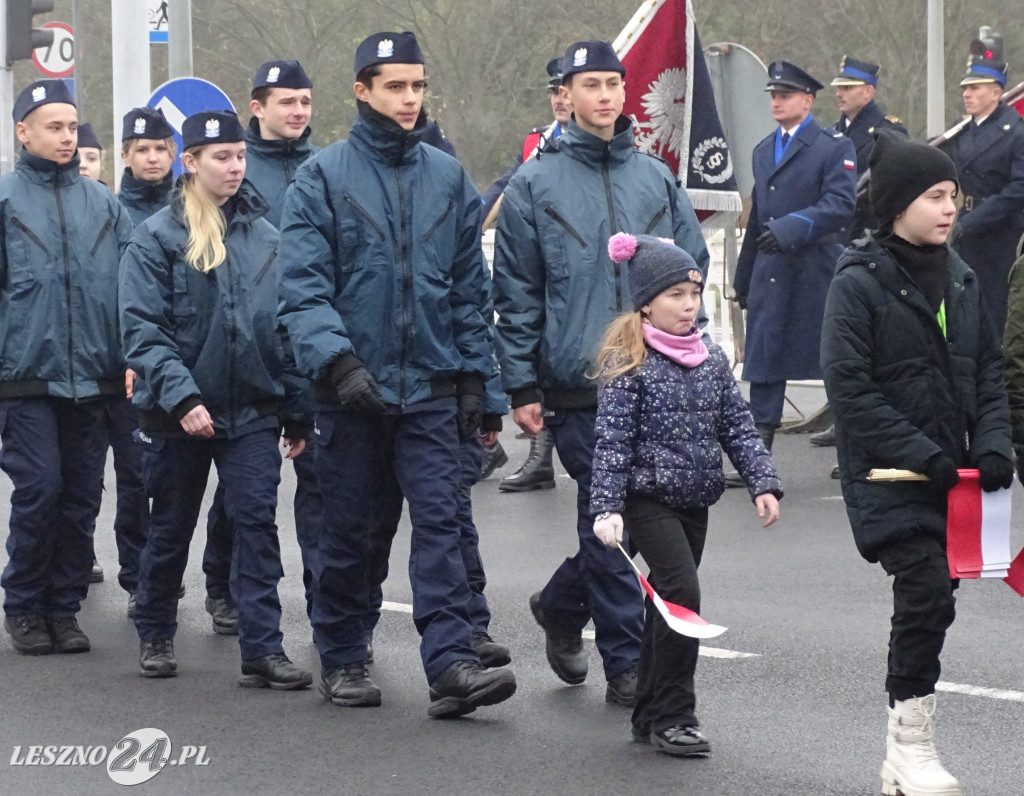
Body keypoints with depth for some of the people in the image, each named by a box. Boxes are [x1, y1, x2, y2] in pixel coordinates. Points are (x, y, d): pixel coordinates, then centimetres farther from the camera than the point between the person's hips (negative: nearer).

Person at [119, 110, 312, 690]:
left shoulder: (264, 234, 6)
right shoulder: (158, 238, -6)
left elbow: (285, 326, 10)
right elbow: (142, 330, -11)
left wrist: (296, 412, 8)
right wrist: (180, 396, -23)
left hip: (253, 409, 2)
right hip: (179, 414, -2)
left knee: (257, 522, -8)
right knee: (171, 528, 11)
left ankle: (263, 650, -9)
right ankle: (156, 637, 28)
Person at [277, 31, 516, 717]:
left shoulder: (448, 178, 9)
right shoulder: (323, 177, -2)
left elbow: (470, 286, 13)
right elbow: (304, 285, -9)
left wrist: (473, 374, 7)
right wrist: (338, 360, -21)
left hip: (431, 385, 2)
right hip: (353, 388, -2)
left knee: (440, 521, -8)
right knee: (348, 530, 7)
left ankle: (452, 663, -14)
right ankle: (343, 661, 20)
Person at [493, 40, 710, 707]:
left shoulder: (656, 179, 10)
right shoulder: (536, 185, 1)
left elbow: (693, 267, 13)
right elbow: (516, 294, 1)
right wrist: (522, 386, -2)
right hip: (579, 382, -4)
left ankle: (562, 605, 34)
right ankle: (626, 664, 4)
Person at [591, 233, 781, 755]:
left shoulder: (712, 360, 8)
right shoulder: (629, 364, -10)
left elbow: (738, 428, 9)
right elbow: (612, 441, -13)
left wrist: (763, 482, -2)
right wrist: (606, 508, -20)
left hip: (695, 502, 7)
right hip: (649, 500, -7)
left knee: (668, 606, 12)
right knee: (682, 595, -15)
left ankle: (650, 716, 21)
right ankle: (672, 716, -8)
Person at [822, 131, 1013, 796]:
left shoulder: (962, 280, 10)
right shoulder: (859, 284, -10)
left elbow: (989, 369, 14)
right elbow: (849, 388, -14)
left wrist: (992, 443, -2)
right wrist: (919, 454, -18)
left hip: (948, 475, 7)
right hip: (888, 475, -6)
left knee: (931, 599, 9)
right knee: (927, 590, -17)